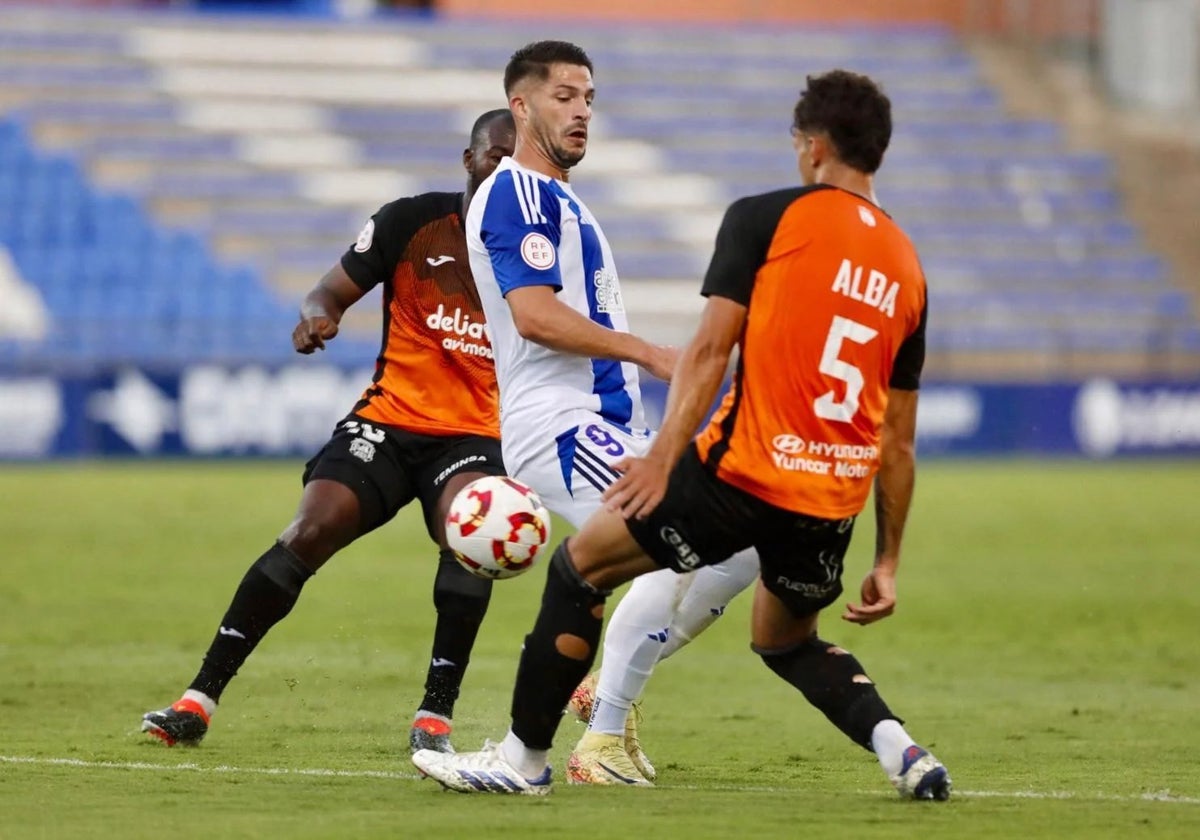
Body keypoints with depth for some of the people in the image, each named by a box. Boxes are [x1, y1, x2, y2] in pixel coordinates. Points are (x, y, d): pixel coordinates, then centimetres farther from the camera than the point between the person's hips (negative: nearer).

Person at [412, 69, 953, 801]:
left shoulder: (764, 219, -1)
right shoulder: (906, 266, 14)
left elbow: (712, 347, -12)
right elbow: (899, 442, 16)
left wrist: (663, 457, -15)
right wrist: (888, 562, 20)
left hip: (741, 473, -6)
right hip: (832, 507, 6)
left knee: (580, 566, 13)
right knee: (786, 641, 30)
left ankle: (524, 756, 16)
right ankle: (900, 749, 8)